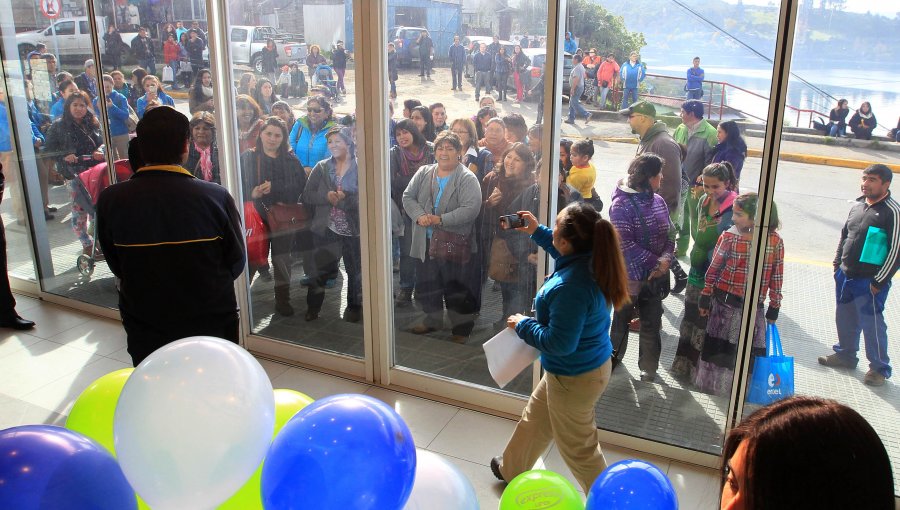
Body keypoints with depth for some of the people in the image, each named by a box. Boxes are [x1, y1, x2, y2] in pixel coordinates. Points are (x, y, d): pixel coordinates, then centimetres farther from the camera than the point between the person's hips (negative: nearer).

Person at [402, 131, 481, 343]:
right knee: (427, 284, 17)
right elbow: (408, 196, 7)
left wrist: (441, 220, -23)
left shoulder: (467, 179, -8)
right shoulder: (423, 173, 8)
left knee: (455, 286, 4)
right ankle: (432, 320, 36)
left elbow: (470, 209, -19)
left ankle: (462, 327, 19)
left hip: (453, 243, -5)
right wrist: (419, 216, -12)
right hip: (426, 242, 5)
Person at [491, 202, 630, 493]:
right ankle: (511, 469, 53)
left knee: (578, 447, 13)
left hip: (574, 377, -10)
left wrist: (523, 325, -16)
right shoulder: (591, 260, -9)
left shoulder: (571, 286, -37)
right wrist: (537, 232, 18)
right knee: (534, 418, 30)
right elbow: (565, 254, 18)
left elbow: (559, 343, -31)